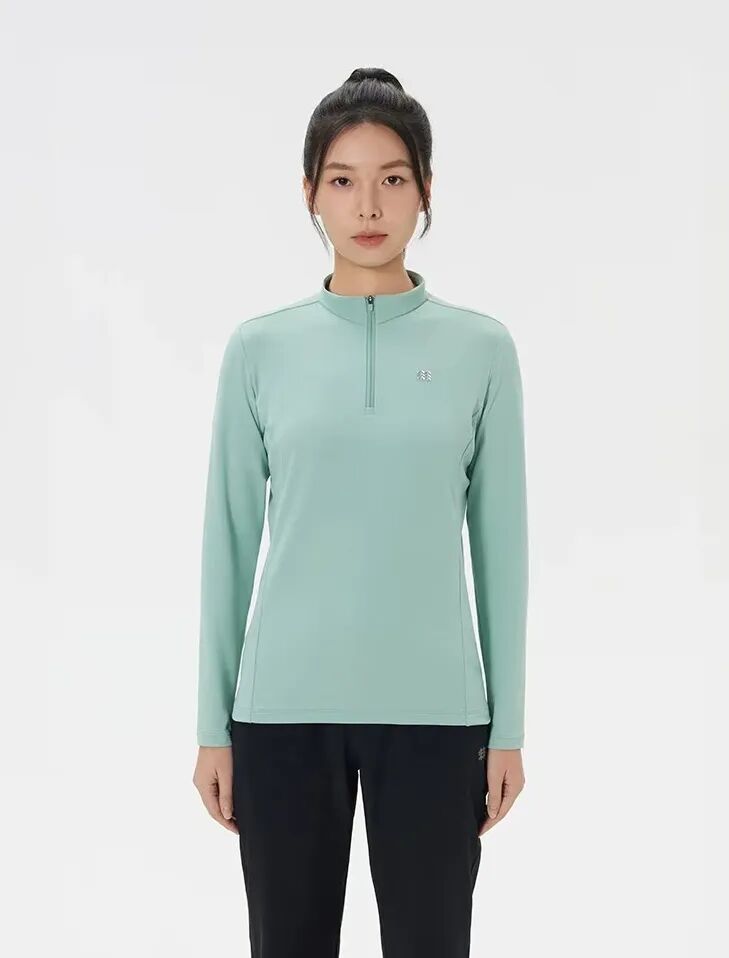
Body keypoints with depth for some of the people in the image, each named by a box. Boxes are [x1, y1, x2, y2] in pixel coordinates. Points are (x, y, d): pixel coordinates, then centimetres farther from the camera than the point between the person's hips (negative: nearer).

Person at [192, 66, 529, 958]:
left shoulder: (481, 348, 1)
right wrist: (213, 722, 2)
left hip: (432, 708, 0)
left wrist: (507, 723, 1)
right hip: (287, 705, 1)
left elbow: (500, 545, 2)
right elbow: (229, 542, 3)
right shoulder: (260, 347, 1)